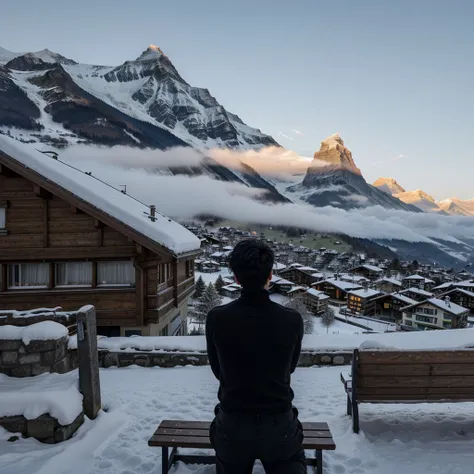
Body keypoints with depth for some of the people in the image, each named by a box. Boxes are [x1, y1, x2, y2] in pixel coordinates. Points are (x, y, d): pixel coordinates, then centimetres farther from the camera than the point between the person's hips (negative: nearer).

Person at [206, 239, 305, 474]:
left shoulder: (216, 318, -18)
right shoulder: (293, 320, -17)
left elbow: (218, 371, -2)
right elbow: (290, 368, 2)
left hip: (232, 427, 3)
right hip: (280, 427, -2)